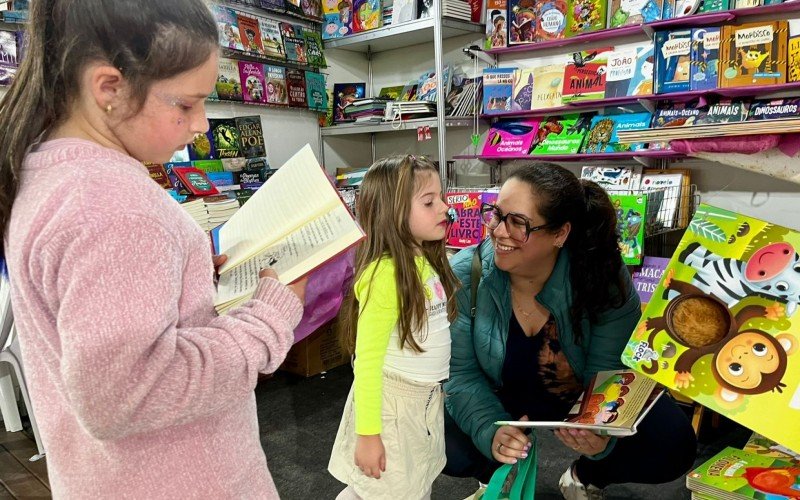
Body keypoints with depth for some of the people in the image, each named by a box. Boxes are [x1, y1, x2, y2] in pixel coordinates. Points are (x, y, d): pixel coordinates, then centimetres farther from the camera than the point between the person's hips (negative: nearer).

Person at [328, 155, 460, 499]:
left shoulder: (427, 261, 1)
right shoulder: (384, 274, -25)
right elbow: (367, 360, -21)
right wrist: (368, 433, -17)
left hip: (427, 398, 8)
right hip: (390, 400, -8)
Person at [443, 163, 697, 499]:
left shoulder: (606, 280, -25)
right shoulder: (463, 276, -26)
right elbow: (461, 373, -20)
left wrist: (601, 436, -42)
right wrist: (491, 430, -39)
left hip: (582, 397, 1)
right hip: (500, 398, 0)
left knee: (672, 445, -18)